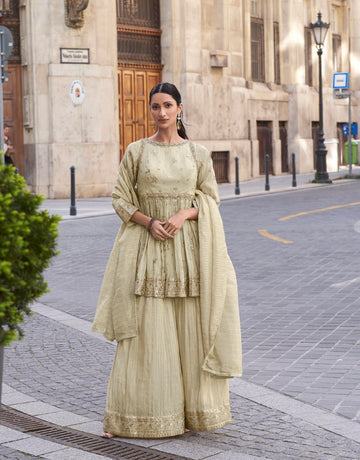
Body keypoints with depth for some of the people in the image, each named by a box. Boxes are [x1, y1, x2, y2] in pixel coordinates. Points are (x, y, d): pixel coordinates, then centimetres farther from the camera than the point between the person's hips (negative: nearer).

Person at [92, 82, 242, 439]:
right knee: (145, 332, -2)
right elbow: (120, 199, 5)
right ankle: (138, 414, 4)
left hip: (188, 248, 1)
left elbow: (210, 199, 6)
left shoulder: (198, 154, 7)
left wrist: (182, 215, -12)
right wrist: (149, 222, -11)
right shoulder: (136, 151, 4)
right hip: (148, 249, -1)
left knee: (191, 329, 2)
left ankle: (196, 408, 14)